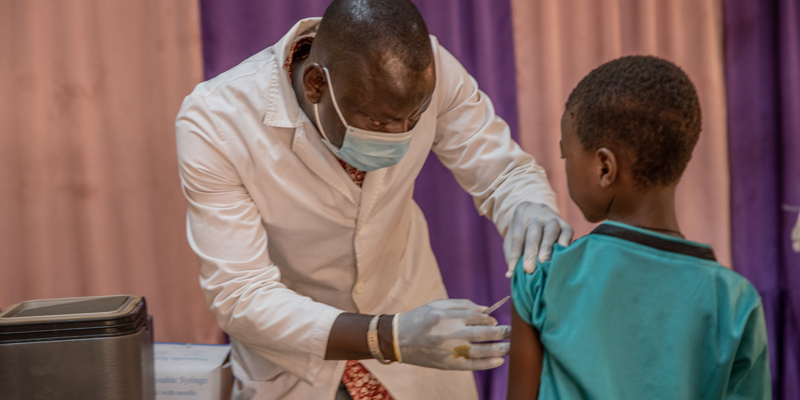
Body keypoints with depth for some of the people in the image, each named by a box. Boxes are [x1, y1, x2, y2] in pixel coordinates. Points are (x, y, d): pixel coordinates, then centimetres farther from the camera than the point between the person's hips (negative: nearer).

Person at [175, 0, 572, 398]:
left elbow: (503, 171, -12)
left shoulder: (427, 68, -23)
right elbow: (239, 298, -31)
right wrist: (388, 338, -44)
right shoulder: (212, 123, -31)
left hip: (405, 308, 3)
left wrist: (529, 209, -36)